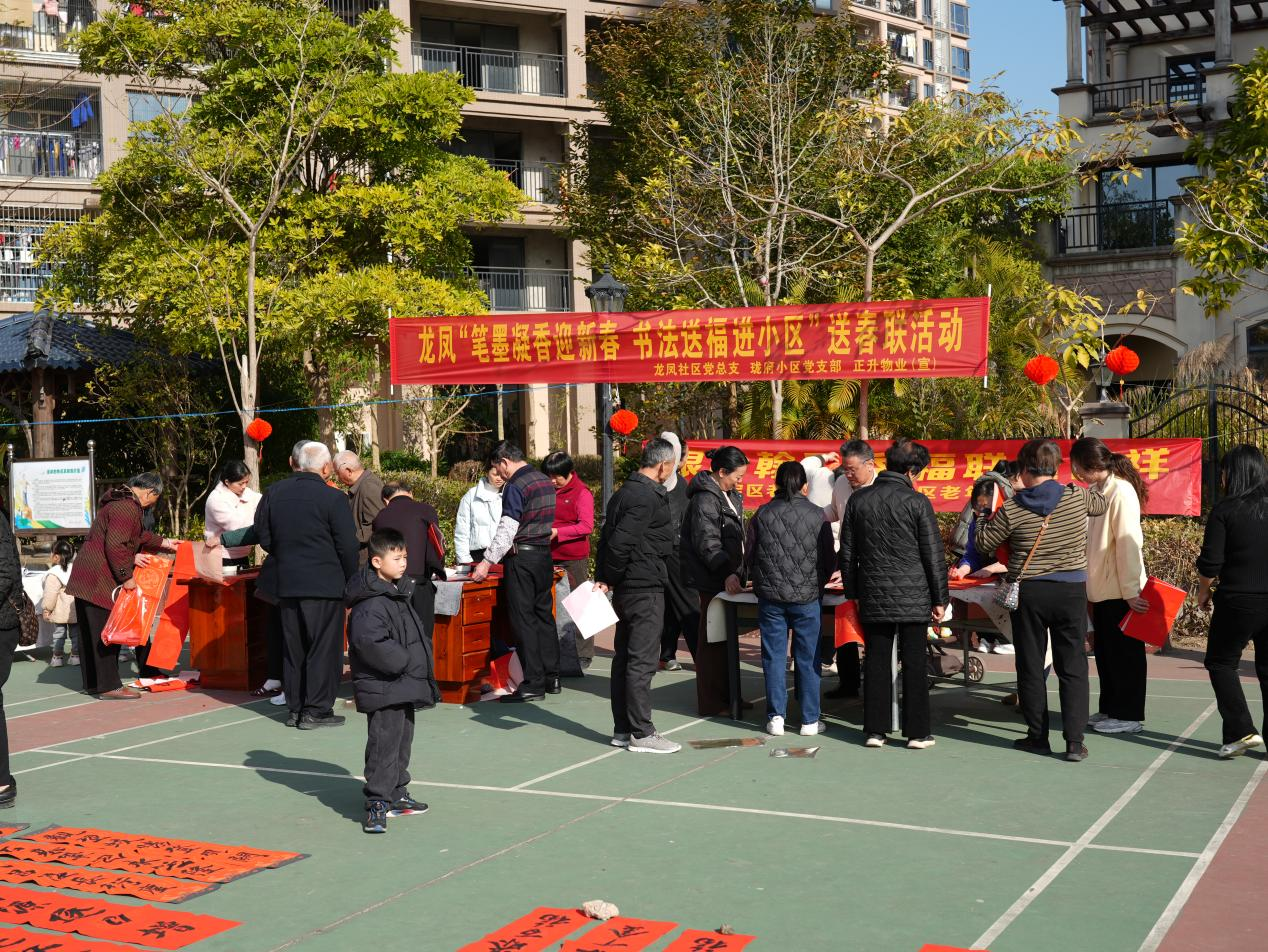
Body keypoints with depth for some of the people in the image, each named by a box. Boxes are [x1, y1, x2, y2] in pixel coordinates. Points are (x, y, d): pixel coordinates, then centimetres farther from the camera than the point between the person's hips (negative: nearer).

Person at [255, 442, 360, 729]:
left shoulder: (274, 493, 4)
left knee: (293, 648, 13)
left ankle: (295, 708, 18)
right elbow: (347, 546, -10)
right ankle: (317, 711, 2)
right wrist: (351, 581, 3)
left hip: (287, 583, 5)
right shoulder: (333, 498, -11)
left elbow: (263, 535, 11)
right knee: (324, 648, 2)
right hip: (325, 584, -5)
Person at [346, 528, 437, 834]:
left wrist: (421, 663, 11)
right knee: (384, 746, -9)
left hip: (403, 687, 10)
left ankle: (397, 796, 31)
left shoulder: (400, 593, 13)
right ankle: (377, 805, -5)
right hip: (383, 689, -10)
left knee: (402, 743, 19)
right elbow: (371, 644, -28)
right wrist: (407, 662, -21)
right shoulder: (370, 603, -20)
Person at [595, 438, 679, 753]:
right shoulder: (647, 497, -17)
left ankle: (622, 729, 20)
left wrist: (603, 579, 10)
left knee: (624, 657, 13)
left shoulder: (624, 492, 14)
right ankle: (641, 733, -2)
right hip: (645, 588, -10)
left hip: (625, 588, 10)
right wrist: (609, 579, -10)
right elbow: (620, 542, -23)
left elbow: (607, 538, 14)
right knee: (642, 660, -6)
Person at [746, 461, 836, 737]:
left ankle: (776, 717, 8)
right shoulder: (817, 515, -3)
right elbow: (829, 558, 3)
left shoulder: (762, 515, 0)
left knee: (774, 657, 7)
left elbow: (749, 556, 5)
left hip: (770, 596, 1)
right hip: (806, 596, -1)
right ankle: (810, 720, 11)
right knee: (807, 659, 6)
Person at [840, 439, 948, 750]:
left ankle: (875, 730, 11)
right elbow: (934, 555, -5)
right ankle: (917, 732, 8)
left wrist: (852, 592, 17)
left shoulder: (858, 499, 3)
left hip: (873, 597, 3)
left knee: (876, 663, 8)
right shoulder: (916, 502, -8)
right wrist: (939, 598, 3)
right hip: (913, 597, -3)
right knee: (914, 665, 4)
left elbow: (847, 552, 9)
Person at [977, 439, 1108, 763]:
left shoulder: (1012, 509, -10)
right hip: (1071, 590, 1)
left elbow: (983, 543, 3)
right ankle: (1075, 741, 0)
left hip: (1028, 593, -1)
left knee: (1031, 666, 10)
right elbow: (1101, 504, 19)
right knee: (1073, 667, 5)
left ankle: (1038, 737, 16)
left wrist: (983, 516, 20)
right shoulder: (1077, 497, -4)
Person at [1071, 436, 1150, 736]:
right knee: (1105, 652, 16)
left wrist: (1131, 592, -20)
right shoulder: (1097, 491, 9)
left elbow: (1129, 545, -20)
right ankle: (1110, 709, 27)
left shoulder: (1121, 493, -18)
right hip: (1103, 589, 9)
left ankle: (1129, 715, 12)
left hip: (1121, 591, -9)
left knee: (1125, 652, 3)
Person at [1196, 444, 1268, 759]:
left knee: (1221, 662, 11)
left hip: (1238, 601, -4)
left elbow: (1210, 562, -11)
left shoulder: (1224, 511, -11)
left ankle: (1241, 731, -1)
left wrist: (1203, 591, 7)